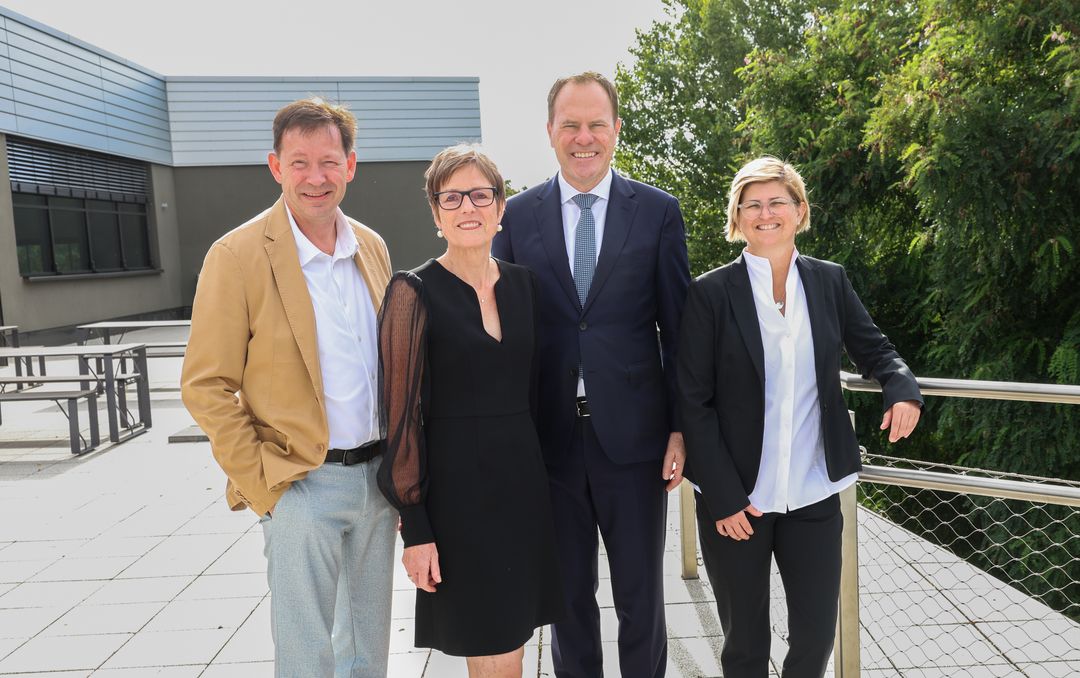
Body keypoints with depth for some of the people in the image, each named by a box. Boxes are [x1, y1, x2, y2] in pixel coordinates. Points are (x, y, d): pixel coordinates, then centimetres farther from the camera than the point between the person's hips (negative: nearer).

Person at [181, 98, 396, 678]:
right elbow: (205, 387, -10)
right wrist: (263, 487, -12)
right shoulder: (237, 255, -11)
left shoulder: (372, 248, 5)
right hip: (302, 484, -5)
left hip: (376, 476, 5)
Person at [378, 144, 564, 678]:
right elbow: (403, 415, -9)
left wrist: (538, 475, 10)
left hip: (524, 478, 5)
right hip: (457, 487, -5)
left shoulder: (522, 283, 6)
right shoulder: (415, 293, -9)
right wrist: (415, 530, -10)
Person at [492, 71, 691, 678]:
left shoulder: (658, 211, 1)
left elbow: (679, 328, 1)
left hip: (634, 434, -1)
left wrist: (681, 428, -3)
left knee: (641, 593, 14)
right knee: (568, 593, 17)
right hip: (549, 439, 1)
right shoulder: (519, 215, 4)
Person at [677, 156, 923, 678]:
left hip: (814, 494, 3)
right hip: (734, 498, -2)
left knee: (817, 634, 11)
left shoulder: (830, 282, 3)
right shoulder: (710, 292, -7)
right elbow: (693, 402, -8)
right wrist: (723, 497, -11)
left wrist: (901, 387, -10)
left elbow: (873, 349, 13)